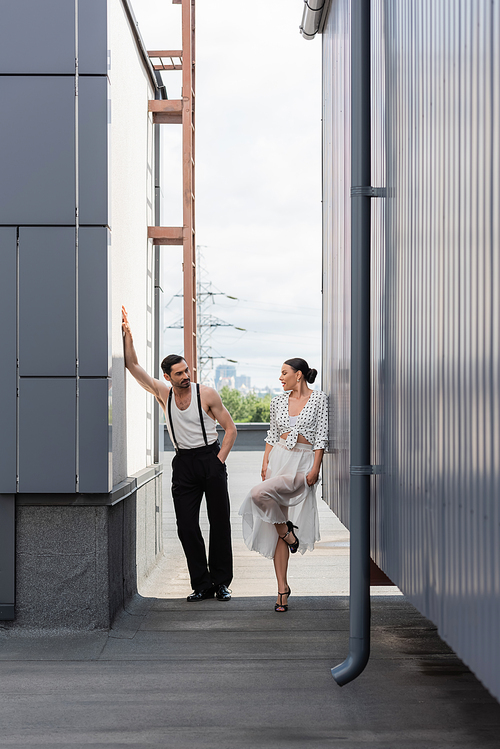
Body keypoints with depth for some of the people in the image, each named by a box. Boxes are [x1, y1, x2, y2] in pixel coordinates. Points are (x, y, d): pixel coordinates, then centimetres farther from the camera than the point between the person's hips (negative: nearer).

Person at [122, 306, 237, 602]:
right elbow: (133, 365, 4)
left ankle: (221, 582, 8)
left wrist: (219, 460, -9)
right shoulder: (163, 393, 3)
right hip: (183, 463, 3)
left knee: (219, 522, 0)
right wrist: (128, 333, -5)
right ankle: (202, 584, 6)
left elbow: (230, 428, -1)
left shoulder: (206, 394, -6)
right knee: (187, 526, -2)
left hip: (211, 458, -3)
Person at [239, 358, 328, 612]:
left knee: (259, 493, -30)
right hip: (279, 458, 5)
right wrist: (266, 462, 5)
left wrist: (315, 468, -12)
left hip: (303, 463, -5)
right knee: (276, 532, 0)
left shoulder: (319, 399, -2)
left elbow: (321, 436, -5)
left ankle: (287, 531, -3)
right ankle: (282, 588, 7)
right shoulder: (278, 401, 11)